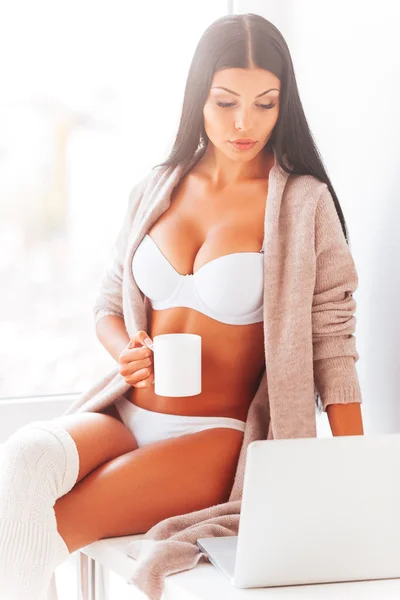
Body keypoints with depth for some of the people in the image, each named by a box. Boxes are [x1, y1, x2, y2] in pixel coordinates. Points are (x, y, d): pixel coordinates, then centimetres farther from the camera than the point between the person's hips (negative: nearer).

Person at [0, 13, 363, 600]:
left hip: (219, 437, -4)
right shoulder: (155, 191, 9)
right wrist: (129, 353, -7)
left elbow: (331, 345, -3)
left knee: (51, 528, -28)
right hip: (127, 416, 4)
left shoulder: (304, 203, -3)